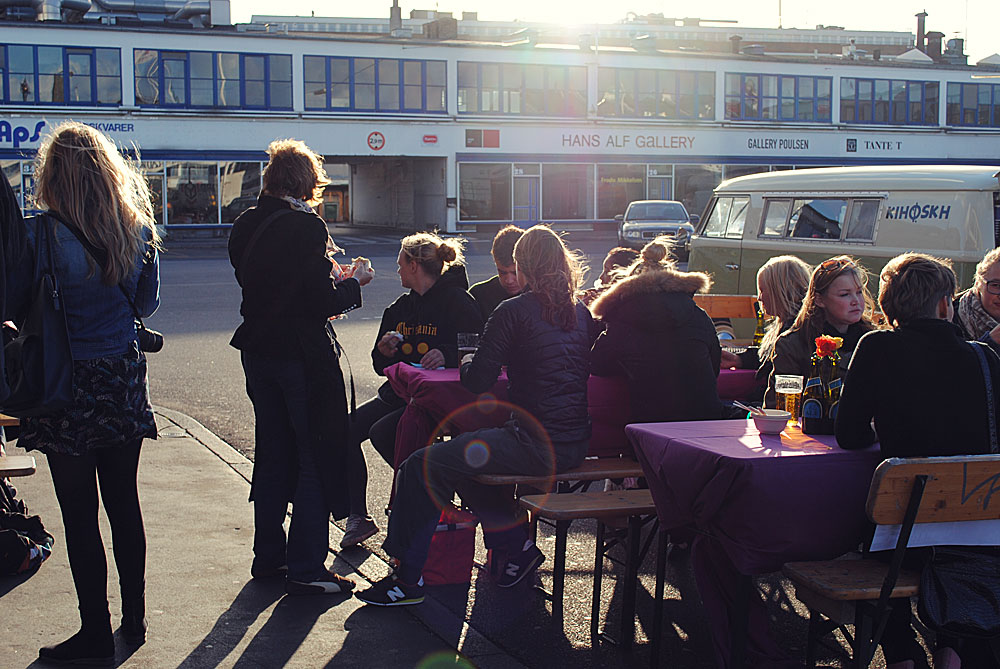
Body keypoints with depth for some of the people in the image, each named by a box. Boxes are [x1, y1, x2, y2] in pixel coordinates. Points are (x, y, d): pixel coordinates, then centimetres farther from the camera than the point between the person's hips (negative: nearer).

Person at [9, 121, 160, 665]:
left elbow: (14, 306, -5)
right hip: (124, 383, 5)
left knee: (80, 514, 4)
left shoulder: (40, 235, -15)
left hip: (67, 391, -4)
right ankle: (134, 620, 25)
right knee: (124, 503, 15)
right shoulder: (138, 231, -1)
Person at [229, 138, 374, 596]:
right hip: (302, 355, -7)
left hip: (257, 350, 7)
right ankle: (305, 569, 4)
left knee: (273, 453, 18)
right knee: (315, 457, 2)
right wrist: (354, 283, 0)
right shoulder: (305, 225, -17)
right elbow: (323, 301, -19)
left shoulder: (245, 226, 5)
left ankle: (269, 556, 27)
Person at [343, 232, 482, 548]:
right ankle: (358, 517, -4)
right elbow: (381, 366, 19)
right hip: (398, 392, 8)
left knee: (382, 432, -28)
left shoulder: (456, 301, -7)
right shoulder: (400, 308, 16)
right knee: (346, 429, -12)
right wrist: (384, 351, -3)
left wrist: (447, 356, -32)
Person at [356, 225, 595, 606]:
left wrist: (470, 361, 13)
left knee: (423, 468, 0)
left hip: (535, 445, -8)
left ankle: (408, 580, 4)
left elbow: (477, 382, -10)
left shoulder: (513, 312, -10)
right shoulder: (582, 315, 10)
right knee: (466, 459, 28)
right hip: (576, 443, 8)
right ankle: (516, 546, 28)